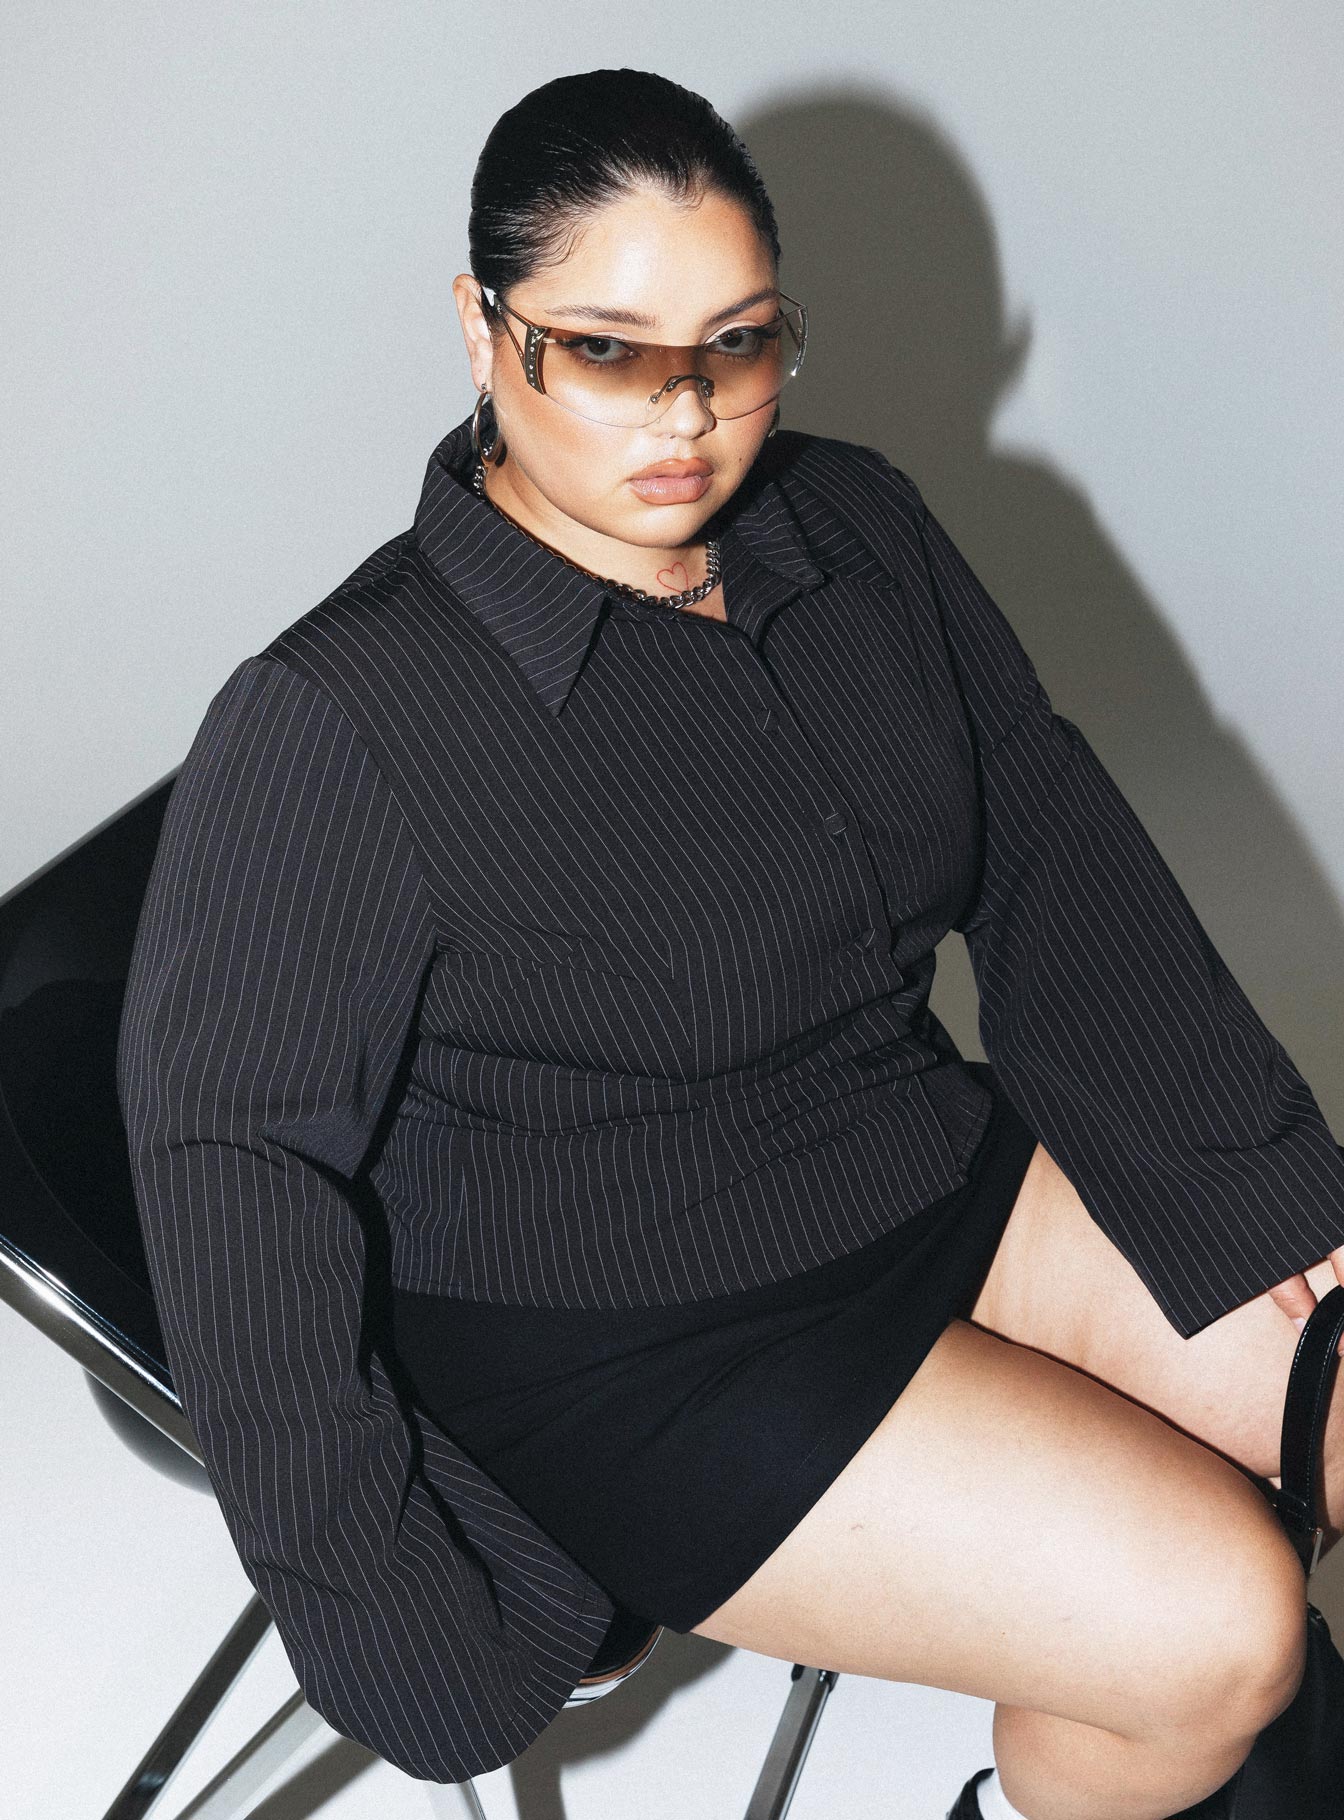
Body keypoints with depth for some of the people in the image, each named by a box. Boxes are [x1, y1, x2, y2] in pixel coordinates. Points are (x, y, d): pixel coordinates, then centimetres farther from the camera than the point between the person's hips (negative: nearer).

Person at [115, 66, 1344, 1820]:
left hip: (946, 1171, 7)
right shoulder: (332, 722, -22)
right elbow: (236, 1159, -19)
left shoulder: (857, 525, -2)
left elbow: (1054, 853, 6)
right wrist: (388, 1609, -19)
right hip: (634, 1348, -7)